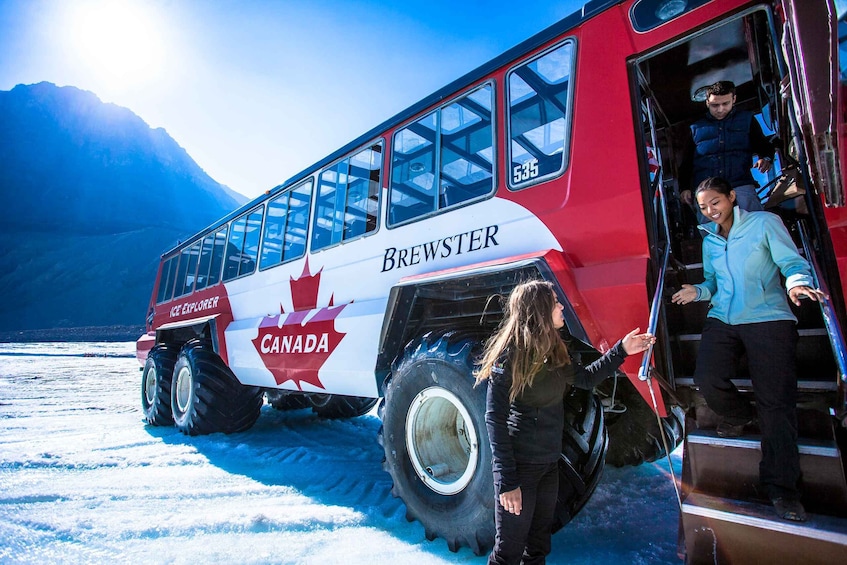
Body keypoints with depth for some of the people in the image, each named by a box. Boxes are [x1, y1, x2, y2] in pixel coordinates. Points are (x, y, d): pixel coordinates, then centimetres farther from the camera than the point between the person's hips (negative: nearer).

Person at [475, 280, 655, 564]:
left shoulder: (552, 350, 2)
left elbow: (585, 378, 18)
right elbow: (495, 420, -20)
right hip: (520, 465, -7)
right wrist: (507, 482, -21)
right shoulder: (510, 355, -20)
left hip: (550, 463, 7)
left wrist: (621, 350, 13)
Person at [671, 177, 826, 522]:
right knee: (707, 378, -17)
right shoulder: (709, 241, 20)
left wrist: (797, 282, -22)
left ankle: (781, 485, -1)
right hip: (722, 319, 4)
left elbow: (793, 262, 0)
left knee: (776, 400, -10)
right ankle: (740, 415, 18)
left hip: (767, 318, -4)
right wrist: (698, 291, 2)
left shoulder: (764, 223, 6)